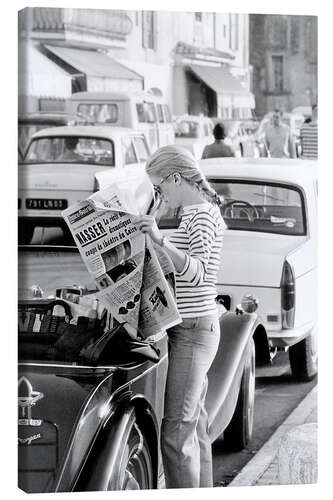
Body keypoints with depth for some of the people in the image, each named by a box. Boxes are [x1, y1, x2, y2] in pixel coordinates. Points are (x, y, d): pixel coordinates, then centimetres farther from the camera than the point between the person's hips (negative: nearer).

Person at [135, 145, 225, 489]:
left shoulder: (200, 215, -14)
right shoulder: (199, 211, 17)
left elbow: (197, 273, -27)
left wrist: (161, 240, -38)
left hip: (192, 330, -10)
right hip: (194, 329, 10)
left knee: (175, 433, -10)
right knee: (195, 427, 14)